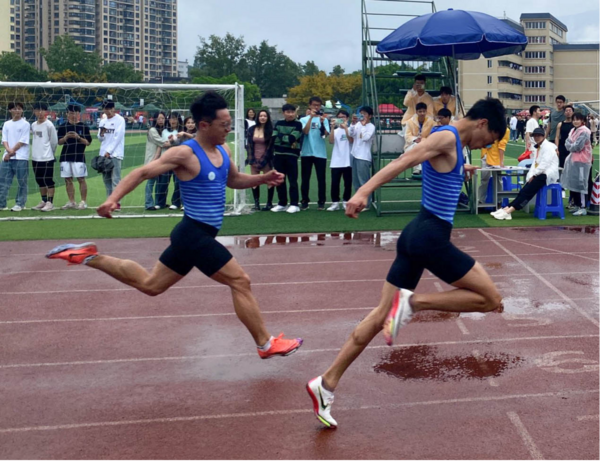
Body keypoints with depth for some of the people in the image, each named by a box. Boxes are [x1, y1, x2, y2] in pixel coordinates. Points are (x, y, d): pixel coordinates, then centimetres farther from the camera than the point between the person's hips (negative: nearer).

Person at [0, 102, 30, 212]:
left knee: (21, 182, 0)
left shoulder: (25, 124, 0)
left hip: (21, 158, -4)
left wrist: (12, 151, -10)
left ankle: (20, 204, 9)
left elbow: (23, 141, -7)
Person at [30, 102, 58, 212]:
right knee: (40, 181, 12)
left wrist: (49, 153, 4)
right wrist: (36, 151, 15)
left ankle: (50, 203, -1)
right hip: (35, 158, 7)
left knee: (48, 180, -5)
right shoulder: (33, 125, 10)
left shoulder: (49, 125, -9)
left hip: (47, 158, -7)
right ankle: (44, 201, 22)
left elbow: (54, 141, -6)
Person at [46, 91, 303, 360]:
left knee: (149, 284, 19)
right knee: (240, 281, -5)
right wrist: (113, 198, -29)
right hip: (196, 234, -9)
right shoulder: (185, 154, -16)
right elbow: (143, 172, -16)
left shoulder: (223, 151, 8)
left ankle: (90, 257, 24)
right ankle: (266, 345, 9)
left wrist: (263, 179, 7)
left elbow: (234, 180, 25)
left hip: (196, 235, 9)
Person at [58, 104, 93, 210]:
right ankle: (71, 202, 14)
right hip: (65, 157, 3)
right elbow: (59, 142, 9)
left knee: (81, 179, -5)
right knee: (68, 180, 6)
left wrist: (78, 137, -15)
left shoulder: (84, 127, 3)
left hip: (79, 157, -3)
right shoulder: (62, 127, 9)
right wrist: (66, 137, -11)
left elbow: (88, 142, 1)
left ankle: (84, 202, 1)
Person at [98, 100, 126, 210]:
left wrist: (109, 151, -12)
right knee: (106, 179, 7)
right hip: (104, 154, 6)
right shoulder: (103, 121, 16)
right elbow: (101, 139, 17)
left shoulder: (119, 120, -2)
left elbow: (117, 137, -9)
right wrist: (101, 133, -7)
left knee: (115, 179, -10)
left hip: (115, 154, -6)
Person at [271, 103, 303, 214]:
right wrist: (287, 139, -10)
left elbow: (292, 138, -15)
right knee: (280, 180, 9)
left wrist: (281, 136, -4)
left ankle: (294, 204, 3)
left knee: (293, 181, -1)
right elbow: (274, 138, -1)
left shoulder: (298, 124, -2)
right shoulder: (278, 123, 10)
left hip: (292, 155, -4)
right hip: (278, 155, 4)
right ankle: (282, 203, 18)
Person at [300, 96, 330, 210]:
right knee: (305, 178, 4)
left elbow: (326, 134, -10)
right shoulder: (304, 119, 6)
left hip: (320, 153, 0)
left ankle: (321, 202, 7)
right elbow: (305, 131, -13)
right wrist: (311, 117, -17)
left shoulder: (324, 119, 5)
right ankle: (305, 201, 12)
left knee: (321, 179, 1)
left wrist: (322, 122, -26)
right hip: (306, 153, 0)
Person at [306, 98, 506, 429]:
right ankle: (412, 301, -9)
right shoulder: (447, 138, -11)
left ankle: (326, 384, 9)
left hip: (418, 235, 10)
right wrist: (364, 191, -40)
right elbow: (403, 161, -26)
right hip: (430, 236, -10)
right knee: (491, 299, -1)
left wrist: (459, 170, 59)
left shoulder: (453, 143, 17)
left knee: (382, 314, 9)